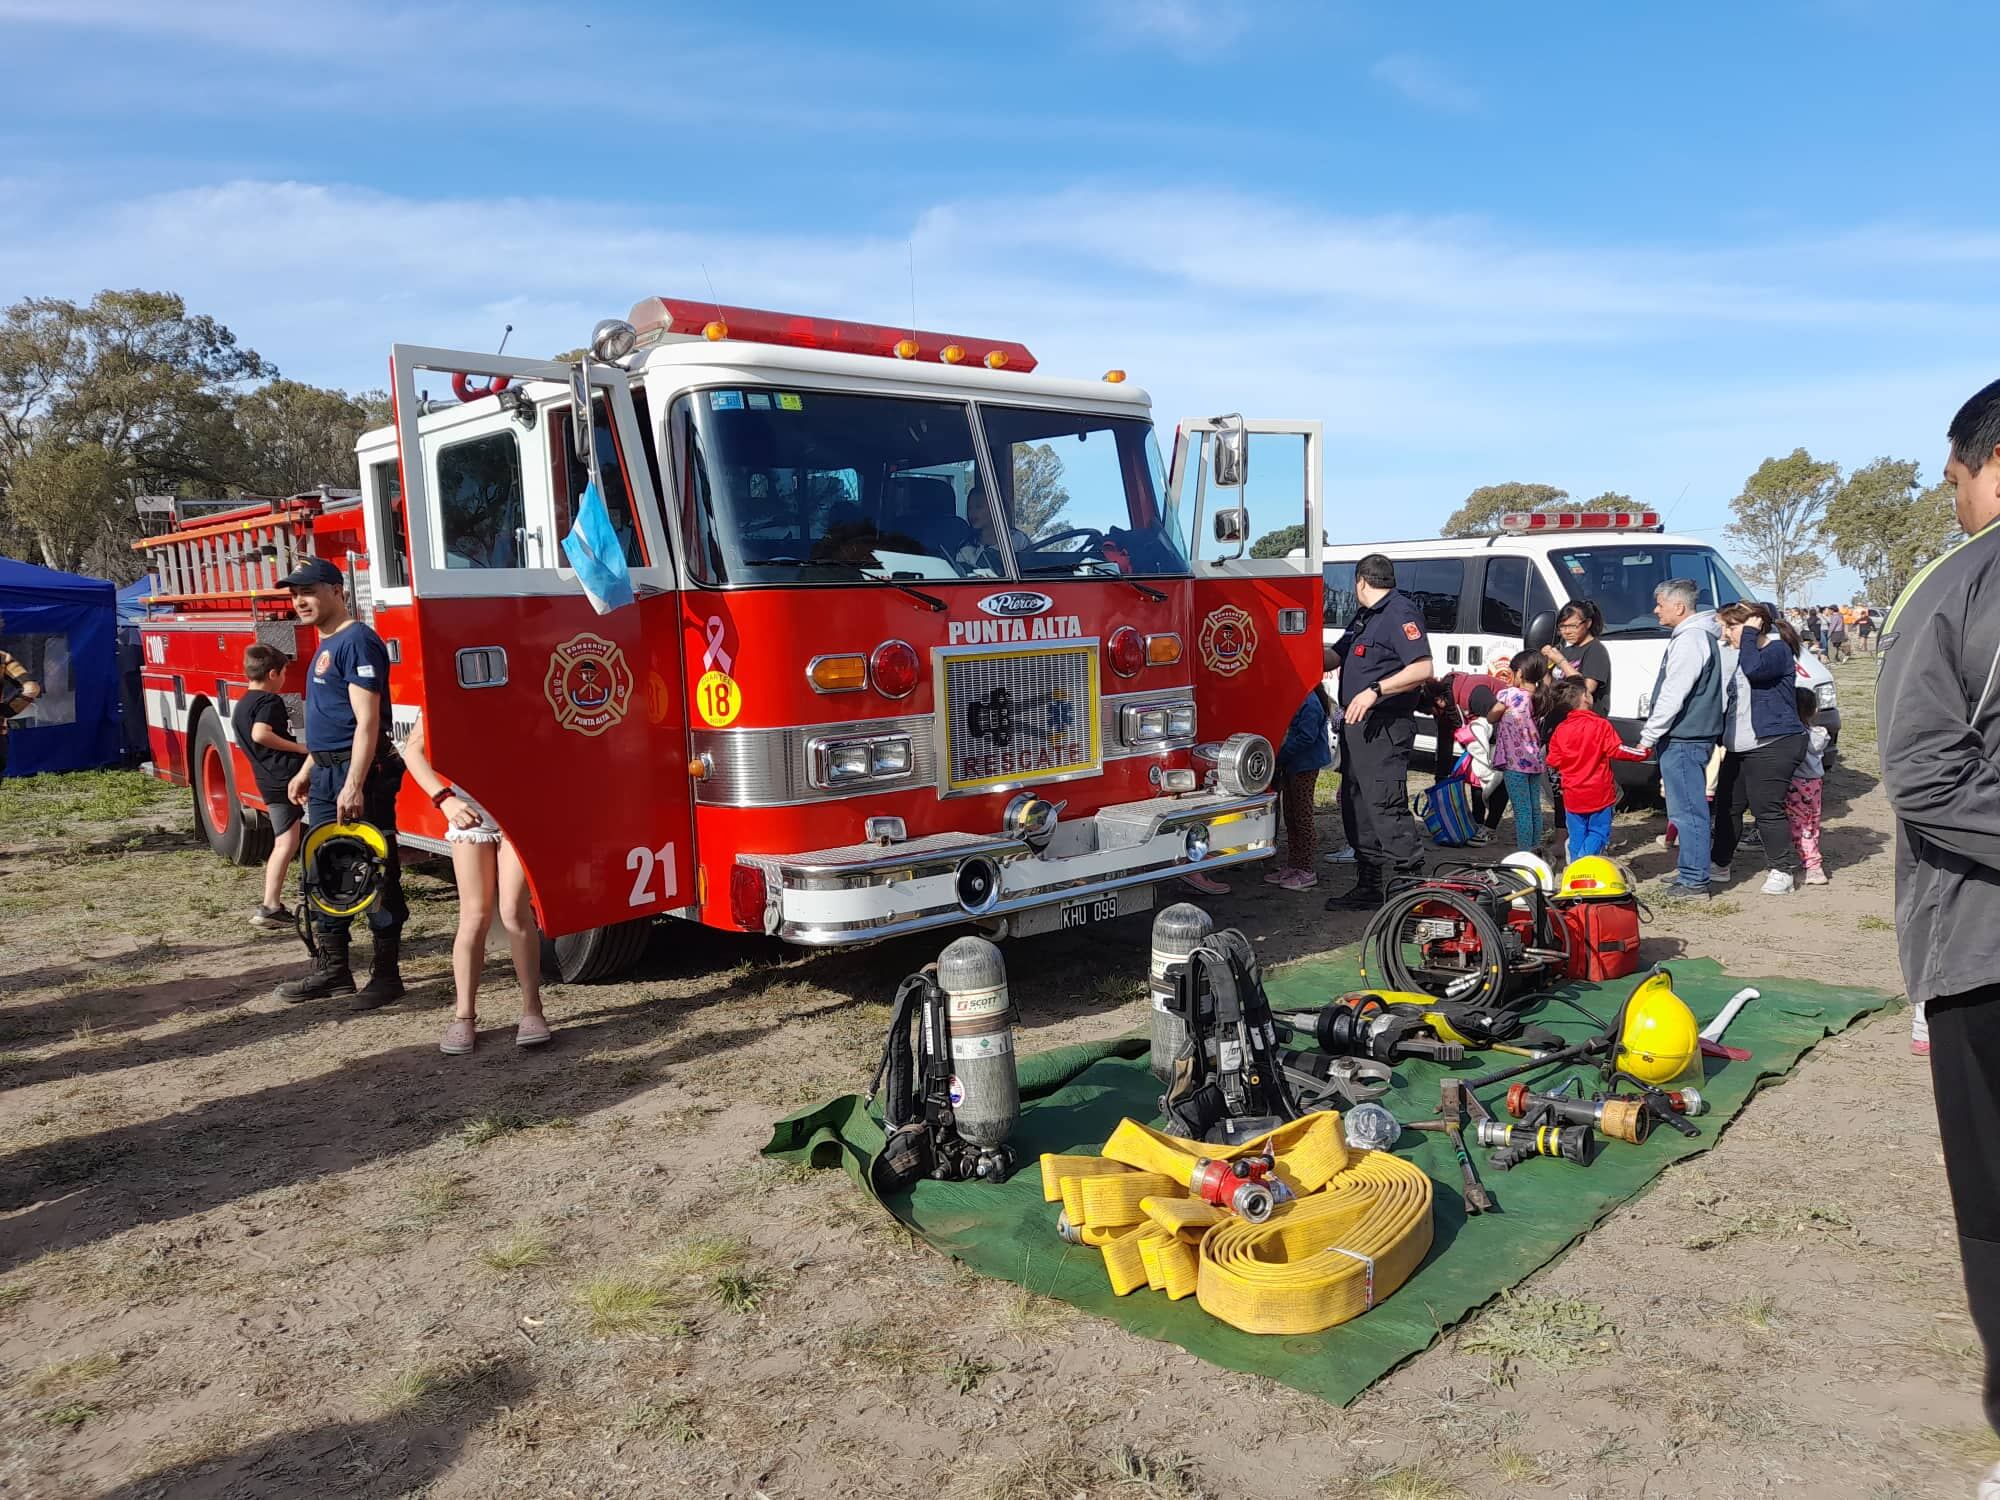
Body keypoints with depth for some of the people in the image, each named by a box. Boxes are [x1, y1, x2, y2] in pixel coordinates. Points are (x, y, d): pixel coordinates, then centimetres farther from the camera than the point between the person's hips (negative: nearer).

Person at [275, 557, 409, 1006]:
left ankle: (386, 973, 4)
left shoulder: (357, 641, -14)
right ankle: (331, 969, 24)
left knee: (376, 875, -3)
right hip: (326, 775, 10)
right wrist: (307, 770, 25)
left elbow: (367, 721, -20)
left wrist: (354, 785, -25)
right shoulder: (325, 645, 17)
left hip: (361, 772, -10)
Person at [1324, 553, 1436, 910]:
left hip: (1383, 729, -10)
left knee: (1386, 806, -14)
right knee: (1355, 806, 13)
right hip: (1355, 726, 10)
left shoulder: (1400, 613, -11)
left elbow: (1423, 669, -22)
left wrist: (1375, 690, -28)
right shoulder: (1364, 617, 19)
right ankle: (1368, 887, 21)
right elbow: (1335, 655, 30)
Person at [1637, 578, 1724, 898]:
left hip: (1683, 740, -11)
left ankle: (1694, 880, -3)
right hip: (1691, 737, 11)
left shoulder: (1689, 640, -16)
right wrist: (1652, 731, 23)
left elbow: (1673, 696, -20)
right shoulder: (1700, 635, 18)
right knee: (1688, 808, 16)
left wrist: (1648, 736, -14)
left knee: (1687, 810, -7)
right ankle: (1689, 871, 25)